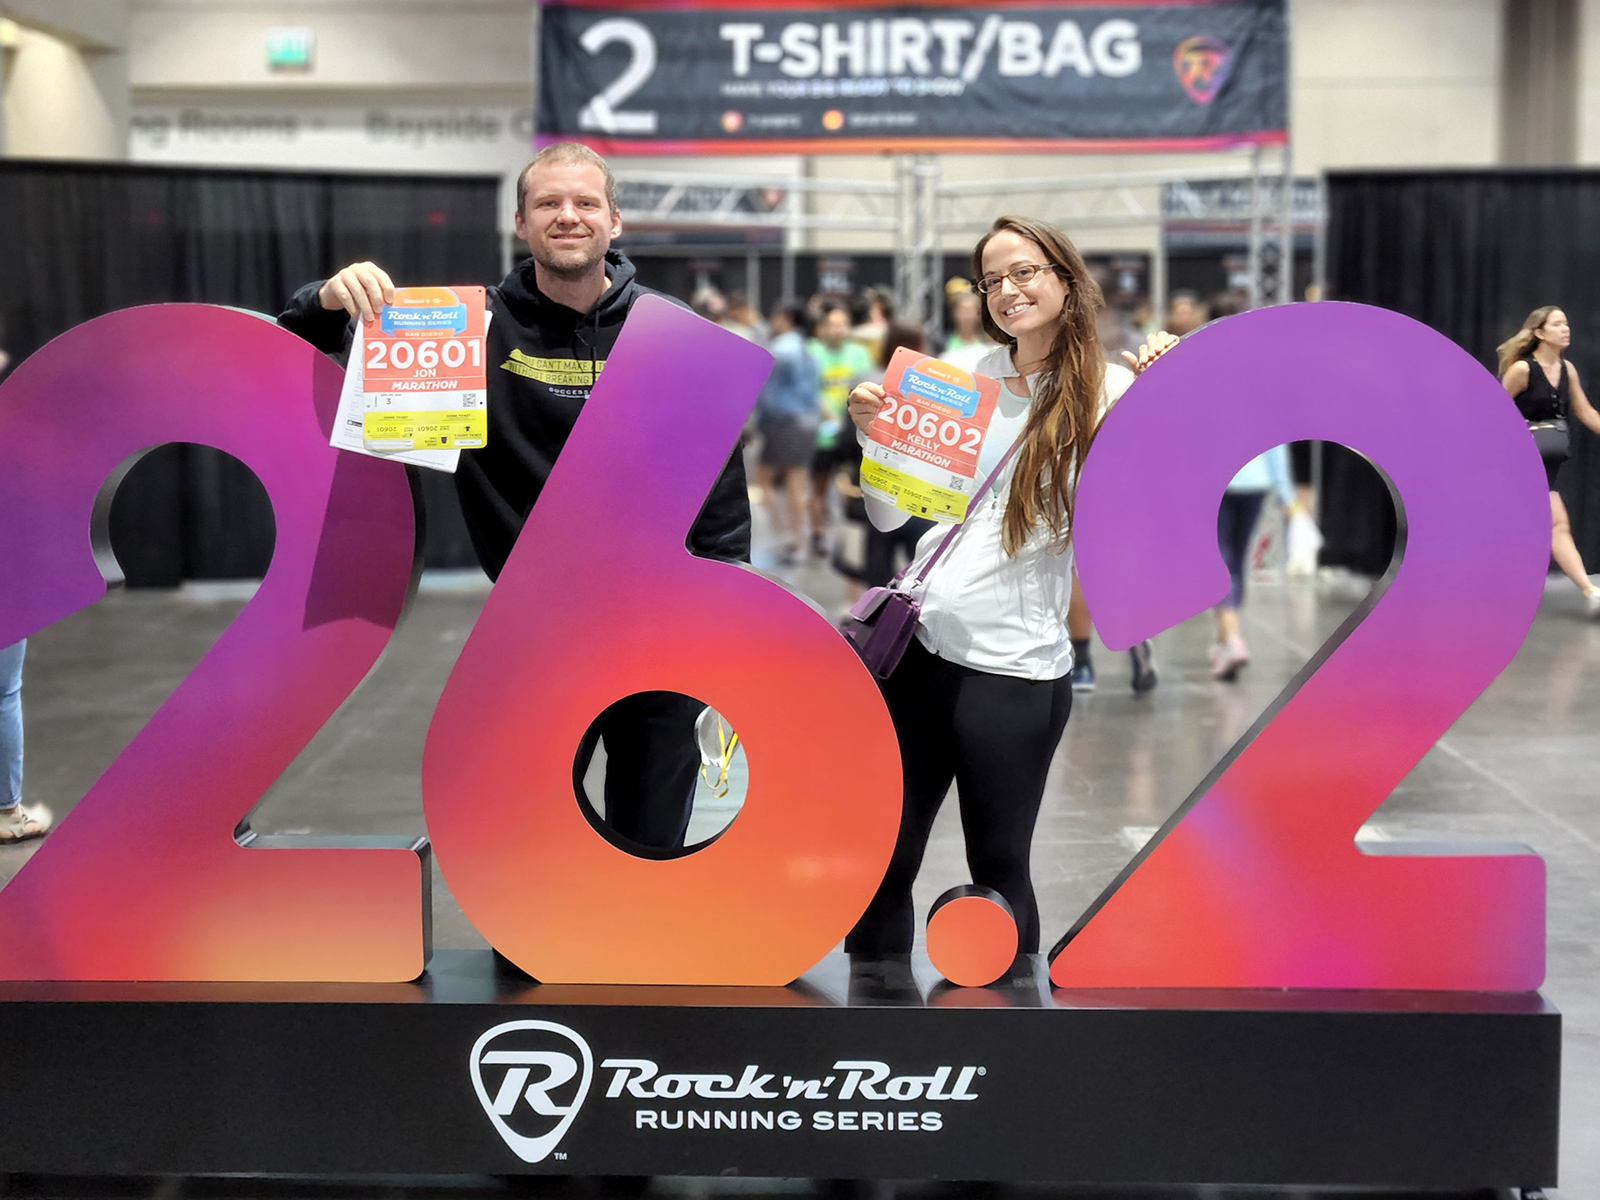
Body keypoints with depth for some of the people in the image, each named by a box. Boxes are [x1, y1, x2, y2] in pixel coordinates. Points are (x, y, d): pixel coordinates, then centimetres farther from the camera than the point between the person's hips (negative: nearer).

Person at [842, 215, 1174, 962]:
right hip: (915, 643, 4)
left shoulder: (1105, 392, -2)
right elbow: (889, 516, 10)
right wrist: (873, 436, -6)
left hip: (1013, 670, -3)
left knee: (998, 871, 9)